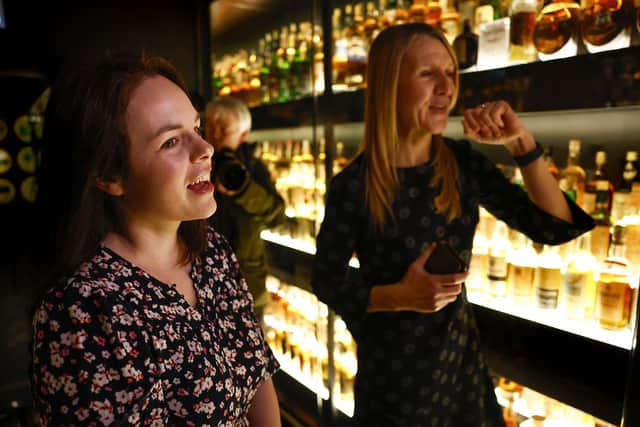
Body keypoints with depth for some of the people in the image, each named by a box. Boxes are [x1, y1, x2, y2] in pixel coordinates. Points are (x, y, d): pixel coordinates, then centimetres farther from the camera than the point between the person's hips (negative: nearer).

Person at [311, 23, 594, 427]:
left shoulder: (464, 162, -6)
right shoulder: (354, 185, -20)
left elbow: (554, 227, -6)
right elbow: (326, 282, -12)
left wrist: (521, 142, -16)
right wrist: (399, 296, -28)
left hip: (461, 350, 5)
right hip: (392, 362, -4)